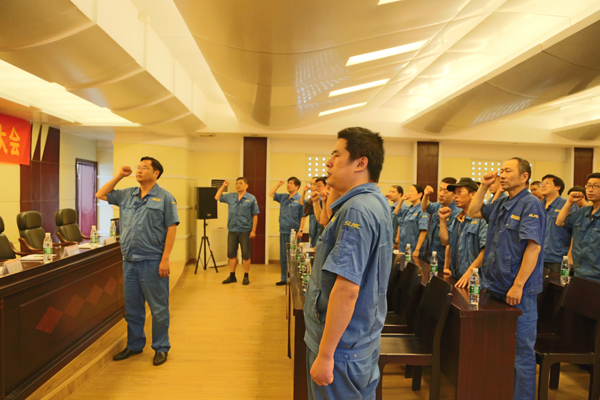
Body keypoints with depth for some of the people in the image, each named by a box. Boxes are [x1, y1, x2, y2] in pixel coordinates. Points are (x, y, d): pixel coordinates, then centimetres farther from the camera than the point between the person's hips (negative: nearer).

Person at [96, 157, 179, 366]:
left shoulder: (165, 197, -6)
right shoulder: (127, 195, 12)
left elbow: (171, 228, -10)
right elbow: (101, 194, 21)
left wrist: (165, 259, -15)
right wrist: (119, 176, 10)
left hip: (152, 262, -6)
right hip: (129, 260, 6)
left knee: (158, 308, 4)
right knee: (132, 307, 17)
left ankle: (161, 348, 19)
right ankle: (134, 345, 33)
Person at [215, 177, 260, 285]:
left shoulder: (251, 199, -3)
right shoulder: (230, 197, 8)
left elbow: (255, 216, -4)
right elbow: (217, 197, 20)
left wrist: (253, 231, -8)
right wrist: (223, 186, 9)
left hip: (245, 231, -4)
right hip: (232, 231, 4)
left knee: (245, 255, 3)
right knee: (231, 254, 9)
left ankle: (246, 277, 15)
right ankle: (232, 276, 21)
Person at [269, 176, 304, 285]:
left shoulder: (300, 199, -8)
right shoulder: (283, 197, 11)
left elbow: (303, 217, -10)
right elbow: (271, 194, 20)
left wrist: (300, 230, -16)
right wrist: (278, 184, 9)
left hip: (293, 233, -6)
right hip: (283, 231, 7)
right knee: (283, 257, 13)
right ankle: (284, 278, 23)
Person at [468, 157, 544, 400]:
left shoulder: (530, 205, -13)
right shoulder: (500, 204, 12)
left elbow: (534, 246, -20)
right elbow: (473, 212, 25)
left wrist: (518, 285, -23)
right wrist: (484, 187, 13)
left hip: (519, 292, -8)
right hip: (496, 287, 9)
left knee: (521, 350, 3)